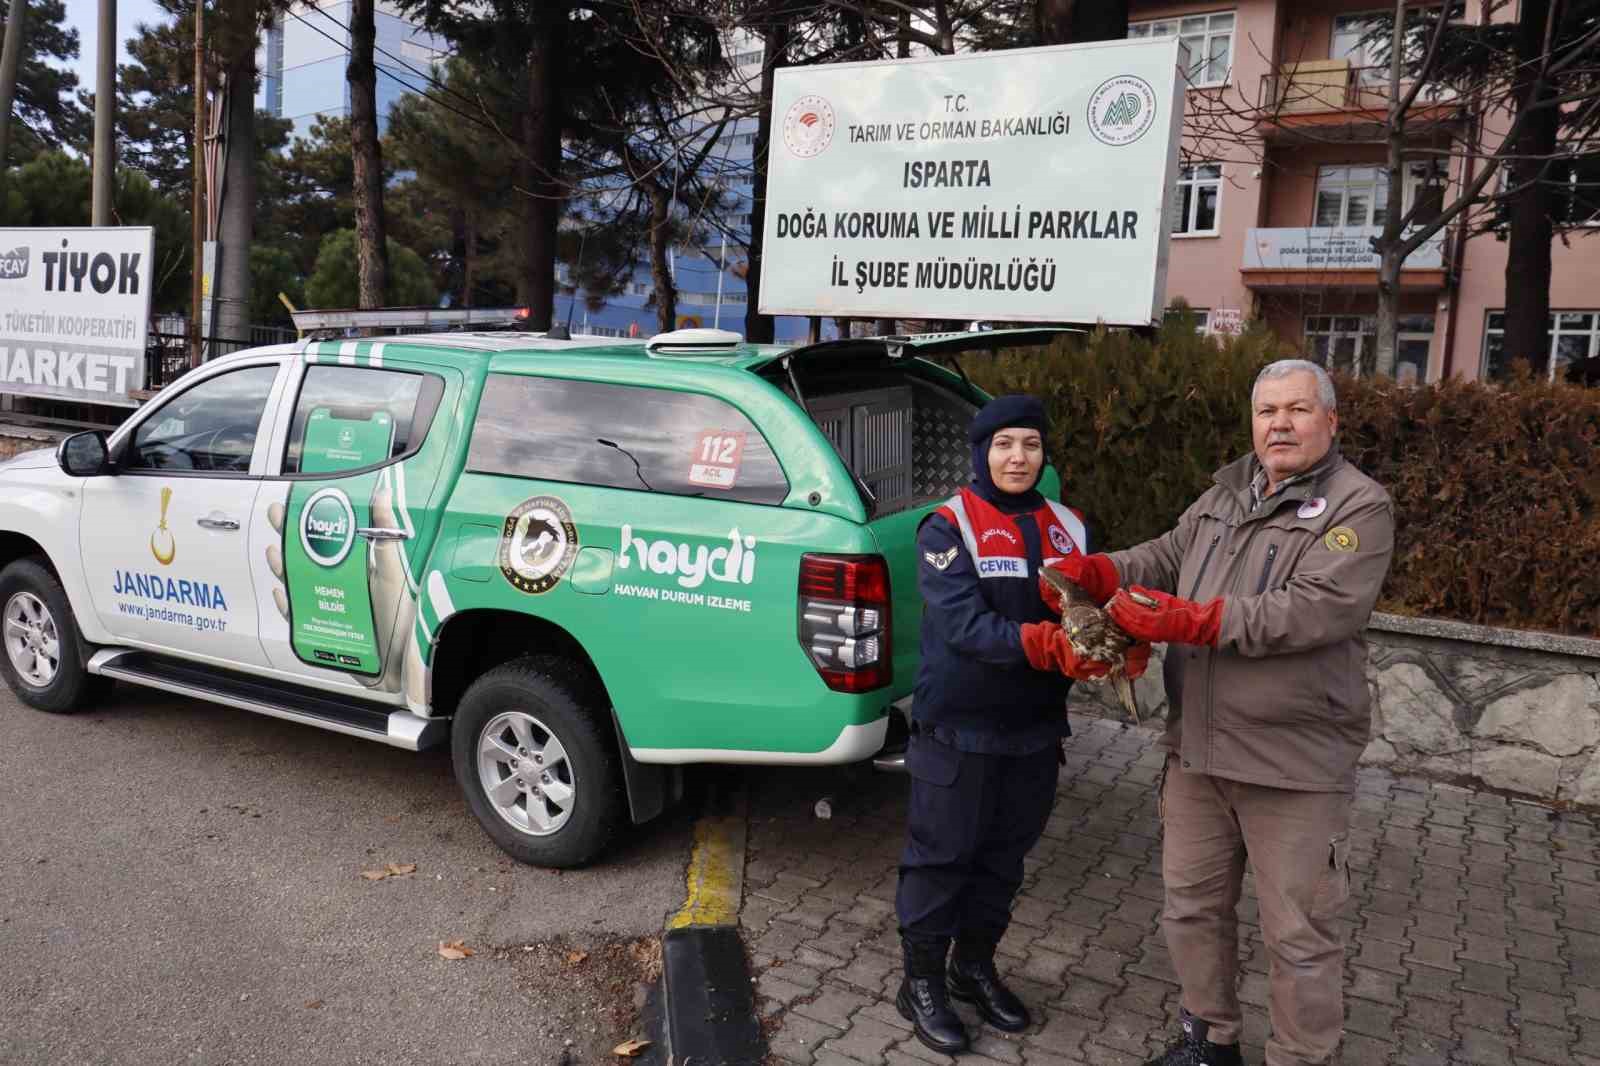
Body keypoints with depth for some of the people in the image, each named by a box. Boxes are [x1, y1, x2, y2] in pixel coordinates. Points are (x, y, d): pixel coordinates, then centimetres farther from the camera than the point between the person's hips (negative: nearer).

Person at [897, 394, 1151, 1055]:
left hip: (1034, 728, 5)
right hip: (957, 728, -5)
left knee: (1005, 854, 17)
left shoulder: (1065, 528, 5)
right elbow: (962, 625, -23)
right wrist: (1047, 645, -36)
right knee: (941, 856, 6)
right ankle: (922, 982, 24)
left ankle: (975, 967, 37)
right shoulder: (947, 527, -11)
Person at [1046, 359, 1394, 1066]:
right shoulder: (1224, 494, 12)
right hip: (1197, 749, 7)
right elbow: (1166, 556, 9)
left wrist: (1189, 622, -27)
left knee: (1298, 935, 7)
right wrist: (1097, 572, -12)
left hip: (1296, 765, -6)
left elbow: (1314, 610, -23)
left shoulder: (1359, 507, -10)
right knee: (1192, 903, 19)